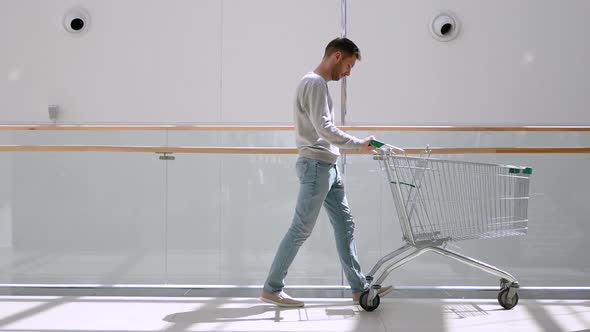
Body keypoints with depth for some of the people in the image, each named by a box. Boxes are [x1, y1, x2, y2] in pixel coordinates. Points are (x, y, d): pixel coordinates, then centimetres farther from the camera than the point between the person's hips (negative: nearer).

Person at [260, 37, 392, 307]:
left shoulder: (318, 83, 18)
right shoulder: (315, 82, -13)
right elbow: (324, 128, -20)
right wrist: (360, 144, -13)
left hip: (327, 166, 10)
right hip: (316, 166, -10)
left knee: (345, 224, 9)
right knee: (301, 230, -5)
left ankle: (359, 287, 14)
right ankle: (271, 288, 3)